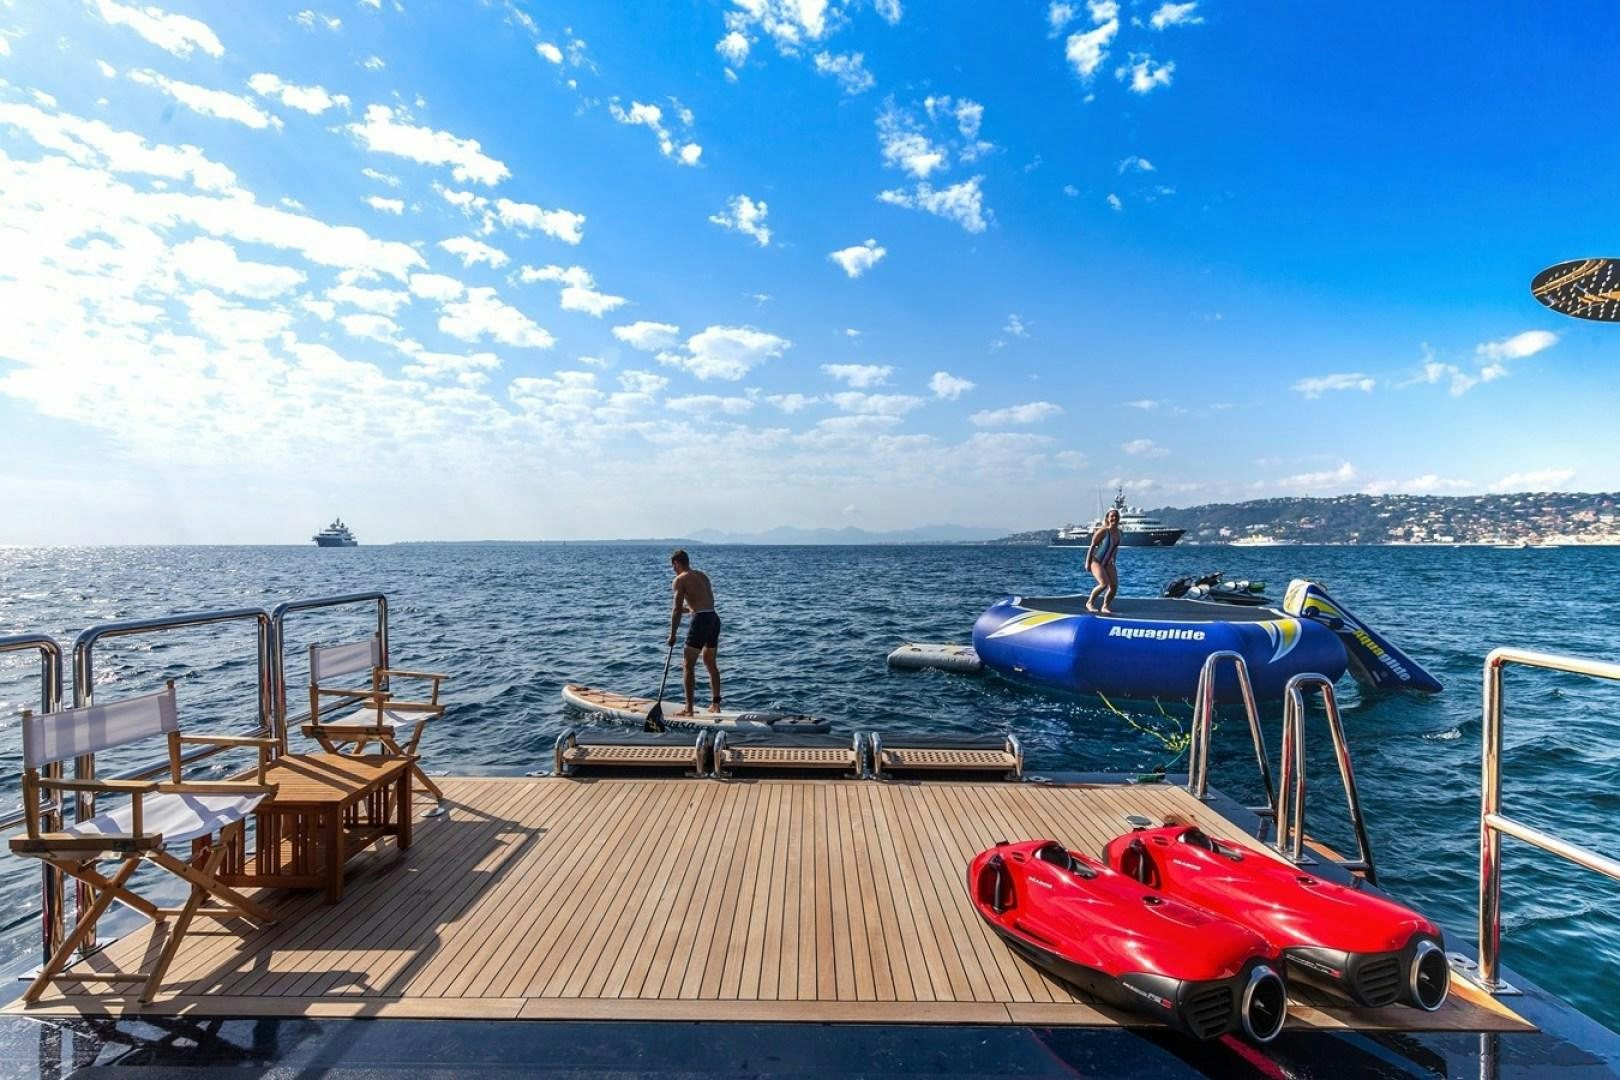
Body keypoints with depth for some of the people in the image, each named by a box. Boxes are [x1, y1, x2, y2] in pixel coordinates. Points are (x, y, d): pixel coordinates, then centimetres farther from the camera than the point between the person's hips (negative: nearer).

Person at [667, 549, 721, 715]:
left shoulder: (680, 579, -2)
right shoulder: (703, 575, 19)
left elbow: (677, 611, -5)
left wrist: (672, 635, 1)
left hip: (701, 620, -8)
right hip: (715, 619, 8)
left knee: (689, 665, 1)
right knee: (710, 663, 20)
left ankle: (689, 709, 0)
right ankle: (715, 705, 23)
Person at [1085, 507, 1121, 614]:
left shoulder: (1118, 532, 4)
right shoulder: (1103, 531, -15)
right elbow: (1092, 546, -13)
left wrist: (1113, 561, 20)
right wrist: (1088, 562, -15)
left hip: (1108, 563, 7)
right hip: (1096, 561, -7)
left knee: (1114, 585, -7)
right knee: (1104, 584, -22)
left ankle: (1105, 607, 10)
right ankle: (1089, 602, -2)